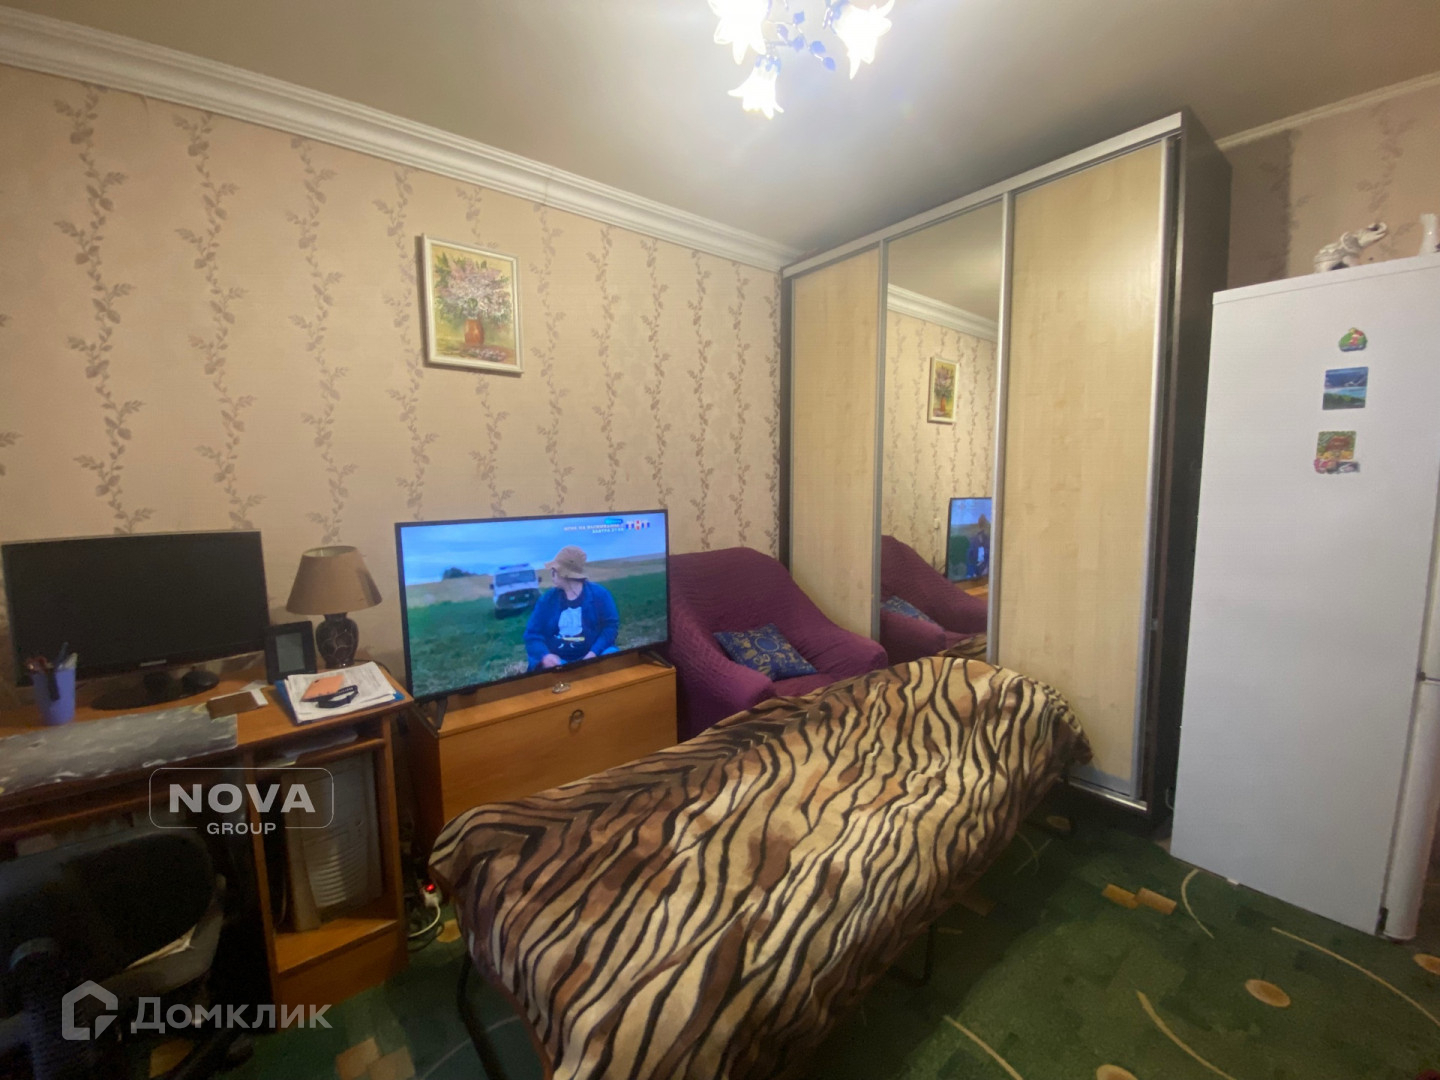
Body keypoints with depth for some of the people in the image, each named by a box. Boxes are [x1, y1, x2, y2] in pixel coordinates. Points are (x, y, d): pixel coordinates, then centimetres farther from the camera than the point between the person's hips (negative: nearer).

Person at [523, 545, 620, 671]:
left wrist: (595, 652, -19)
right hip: (556, 659, 1)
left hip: (591, 656, -1)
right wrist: (545, 655, -19)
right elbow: (532, 634, 2)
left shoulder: (599, 594, 1)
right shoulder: (547, 599, 7)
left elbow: (611, 626, -3)